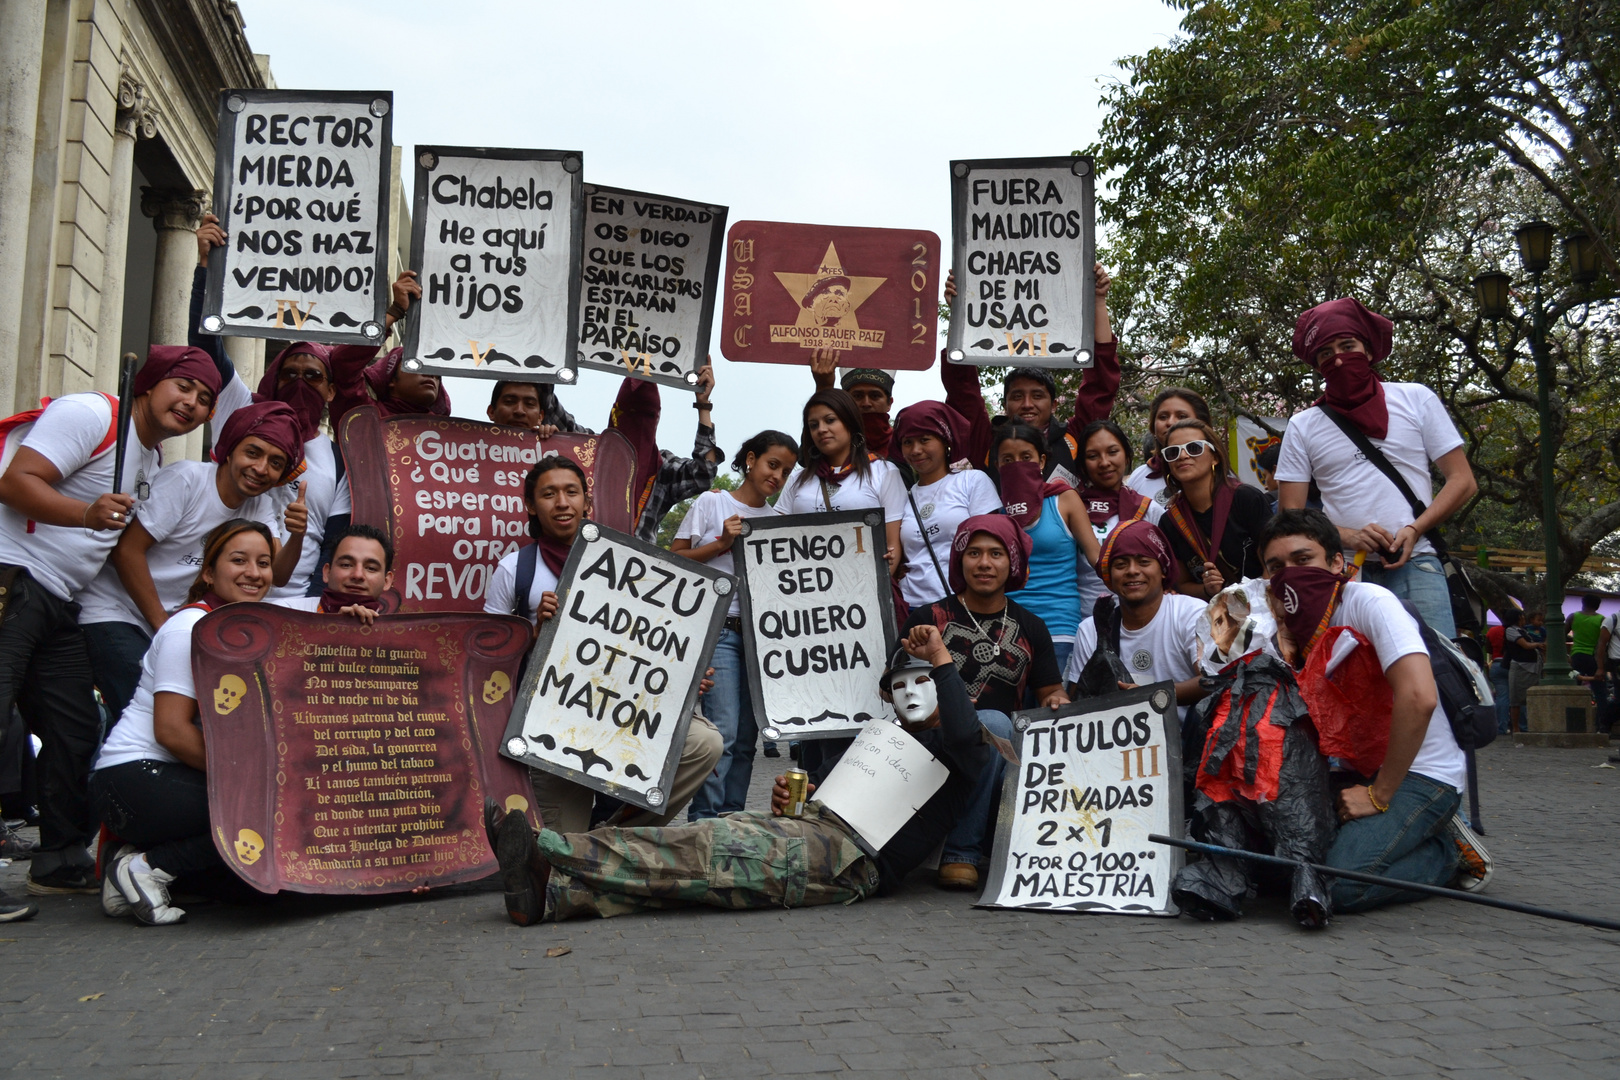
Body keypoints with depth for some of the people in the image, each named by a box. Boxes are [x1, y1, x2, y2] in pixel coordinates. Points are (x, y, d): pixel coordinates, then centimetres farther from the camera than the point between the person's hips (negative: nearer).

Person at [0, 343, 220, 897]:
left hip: (61, 603, 10)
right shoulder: (92, 413, -7)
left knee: (77, 733, 9)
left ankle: (61, 861, 19)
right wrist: (88, 513, -33)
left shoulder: (154, 460, 20)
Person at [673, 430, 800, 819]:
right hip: (719, 629, -5)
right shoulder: (712, 503, 4)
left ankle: (733, 820, 12)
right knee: (724, 729, -14)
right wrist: (721, 544, -9)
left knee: (747, 736, 5)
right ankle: (704, 820, -8)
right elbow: (674, 559, 2)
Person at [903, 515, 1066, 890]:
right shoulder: (928, 619, 6)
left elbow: (1052, 693, 16)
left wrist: (1058, 702, -8)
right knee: (993, 722, -34)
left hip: (1003, 753, 3)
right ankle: (961, 852, -24)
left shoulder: (1029, 628, 16)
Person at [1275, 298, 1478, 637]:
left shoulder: (1416, 399, 12)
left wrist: (1414, 529, -8)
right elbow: (1291, 515, 7)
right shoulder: (1303, 427, 10)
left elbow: (1463, 480, 9)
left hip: (1414, 565, 0)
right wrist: (1349, 537, -11)